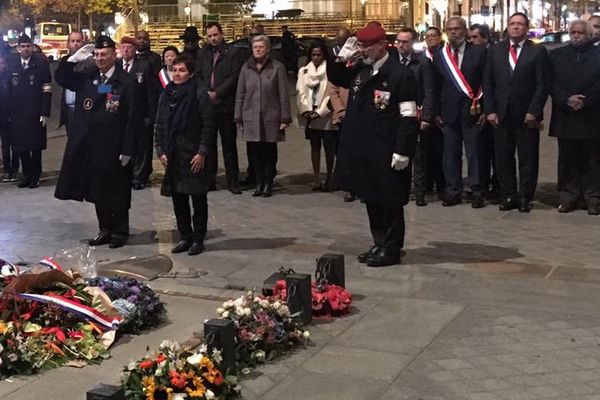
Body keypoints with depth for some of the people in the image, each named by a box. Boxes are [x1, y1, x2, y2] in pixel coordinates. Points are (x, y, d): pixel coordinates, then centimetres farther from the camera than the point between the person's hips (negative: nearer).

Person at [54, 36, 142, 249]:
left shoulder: (126, 82, -9)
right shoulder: (87, 78, 8)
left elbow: (133, 119, -11)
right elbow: (60, 78, 13)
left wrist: (127, 150, -14)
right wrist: (74, 59, -2)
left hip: (113, 148, -5)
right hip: (89, 145, 5)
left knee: (116, 192, 6)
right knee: (97, 191, 13)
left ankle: (120, 231, 20)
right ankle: (105, 230, 26)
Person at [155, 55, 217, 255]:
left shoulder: (199, 95, -7)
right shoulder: (166, 95, 8)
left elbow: (208, 126, -9)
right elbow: (159, 125, 12)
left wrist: (202, 153, -14)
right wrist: (160, 150, 3)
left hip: (195, 156, -5)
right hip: (173, 156, 5)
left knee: (198, 198, 3)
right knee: (178, 199, 9)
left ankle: (198, 239, 12)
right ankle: (185, 237, 21)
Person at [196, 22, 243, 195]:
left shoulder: (232, 52, -2)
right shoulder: (203, 53, 12)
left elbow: (234, 77, -9)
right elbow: (198, 75, 10)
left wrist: (217, 93, -13)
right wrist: (206, 93, -6)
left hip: (226, 104, -4)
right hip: (206, 103, 4)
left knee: (229, 144, 1)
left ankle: (233, 180, 6)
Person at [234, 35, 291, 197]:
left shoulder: (277, 67, -1)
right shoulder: (246, 68, 7)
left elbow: (283, 94, -2)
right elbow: (240, 94, 10)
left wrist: (285, 118, -6)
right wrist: (238, 118, 6)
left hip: (271, 117, -2)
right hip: (251, 118, 2)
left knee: (269, 152, 4)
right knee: (254, 152, 3)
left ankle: (268, 184, 15)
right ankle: (259, 183, 14)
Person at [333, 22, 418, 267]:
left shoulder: (400, 75, -13)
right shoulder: (360, 70, 8)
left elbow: (409, 117, -15)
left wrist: (403, 151, -20)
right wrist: (341, 58, 6)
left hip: (386, 153, -8)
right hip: (362, 149, 8)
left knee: (389, 202, 4)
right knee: (371, 199, 16)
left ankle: (391, 249, 15)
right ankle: (379, 244, 28)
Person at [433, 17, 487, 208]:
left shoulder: (479, 52, 0)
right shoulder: (439, 55, 8)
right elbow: (436, 85, 9)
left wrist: (485, 109, -6)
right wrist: (436, 112, 4)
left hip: (472, 111, -3)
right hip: (449, 111, 3)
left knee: (474, 152, 0)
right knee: (450, 153, 5)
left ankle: (477, 192, 7)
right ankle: (453, 191, 12)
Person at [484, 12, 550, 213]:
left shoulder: (538, 51, 0)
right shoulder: (495, 50, 8)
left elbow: (543, 84, -4)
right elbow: (488, 82, 7)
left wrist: (533, 112, -11)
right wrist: (490, 110, -1)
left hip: (527, 115, -2)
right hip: (501, 114, 3)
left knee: (528, 158, 3)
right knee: (503, 157, 4)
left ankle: (525, 197, 12)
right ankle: (508, 196, 13)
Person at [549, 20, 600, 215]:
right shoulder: (557, 55, 11)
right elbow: (552, 83, 2)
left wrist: (584, 101, -14)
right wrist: (567, 100, -12)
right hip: (565, 117, 2)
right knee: (568, 160, 6)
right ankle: (568, 197, 11)